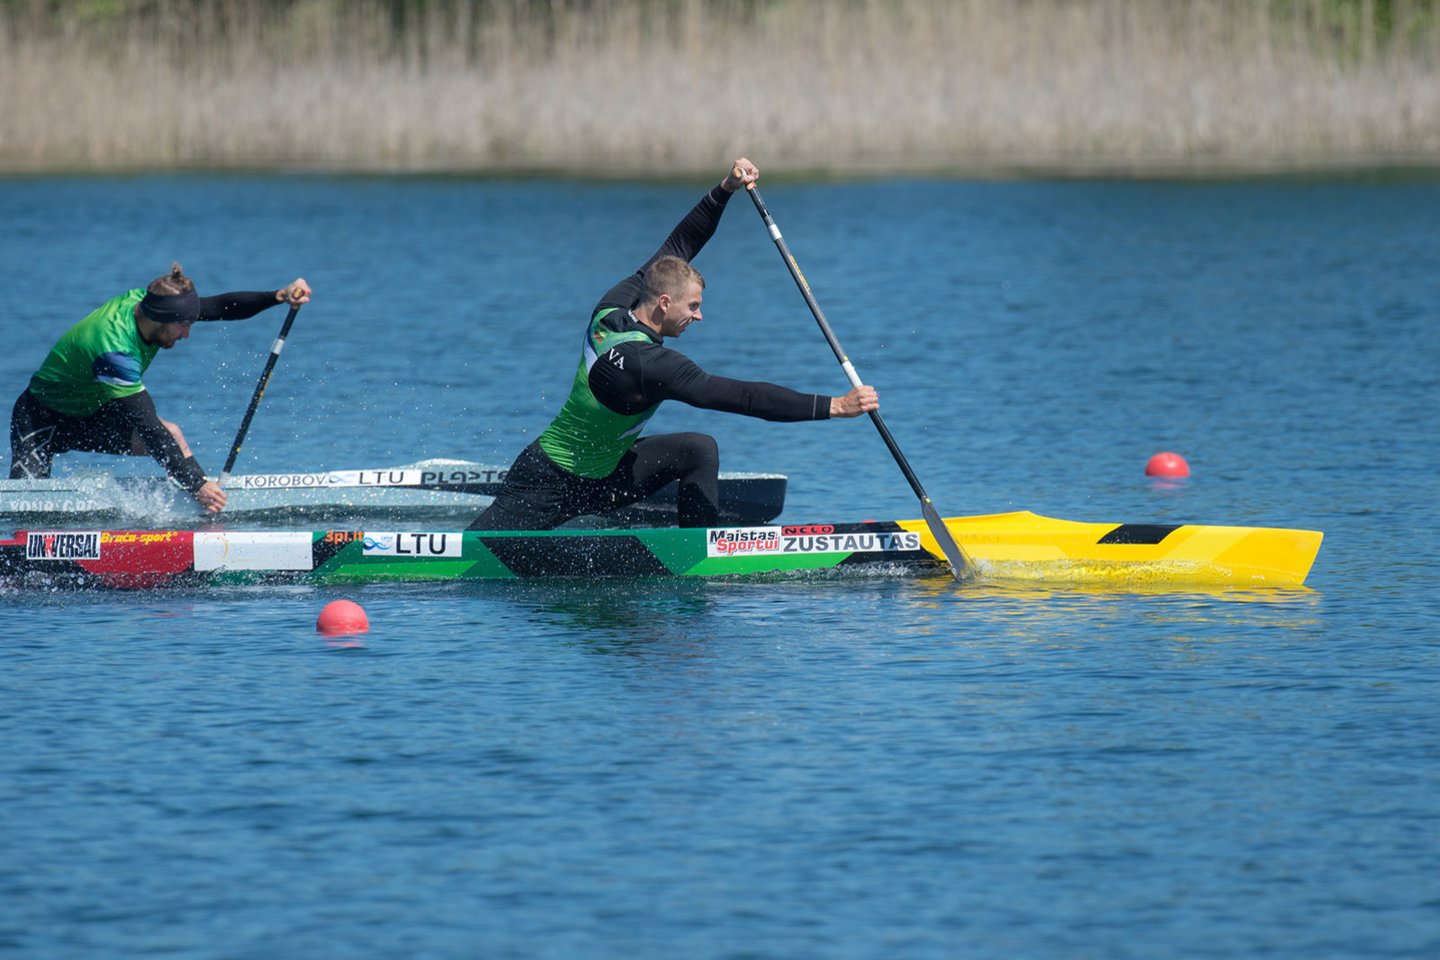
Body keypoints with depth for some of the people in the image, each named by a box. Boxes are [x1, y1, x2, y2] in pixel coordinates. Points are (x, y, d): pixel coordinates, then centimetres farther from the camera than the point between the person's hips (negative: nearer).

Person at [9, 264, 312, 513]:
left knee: (171, 435, -16)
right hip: (42, 419, -7)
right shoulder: (114, 350, -38)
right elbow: (147, 428, -40)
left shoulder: (140, 301, -15)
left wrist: (278, 296, -25)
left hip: (92, 413, 7)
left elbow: (219, 307, -11)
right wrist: (196, 485, -43)